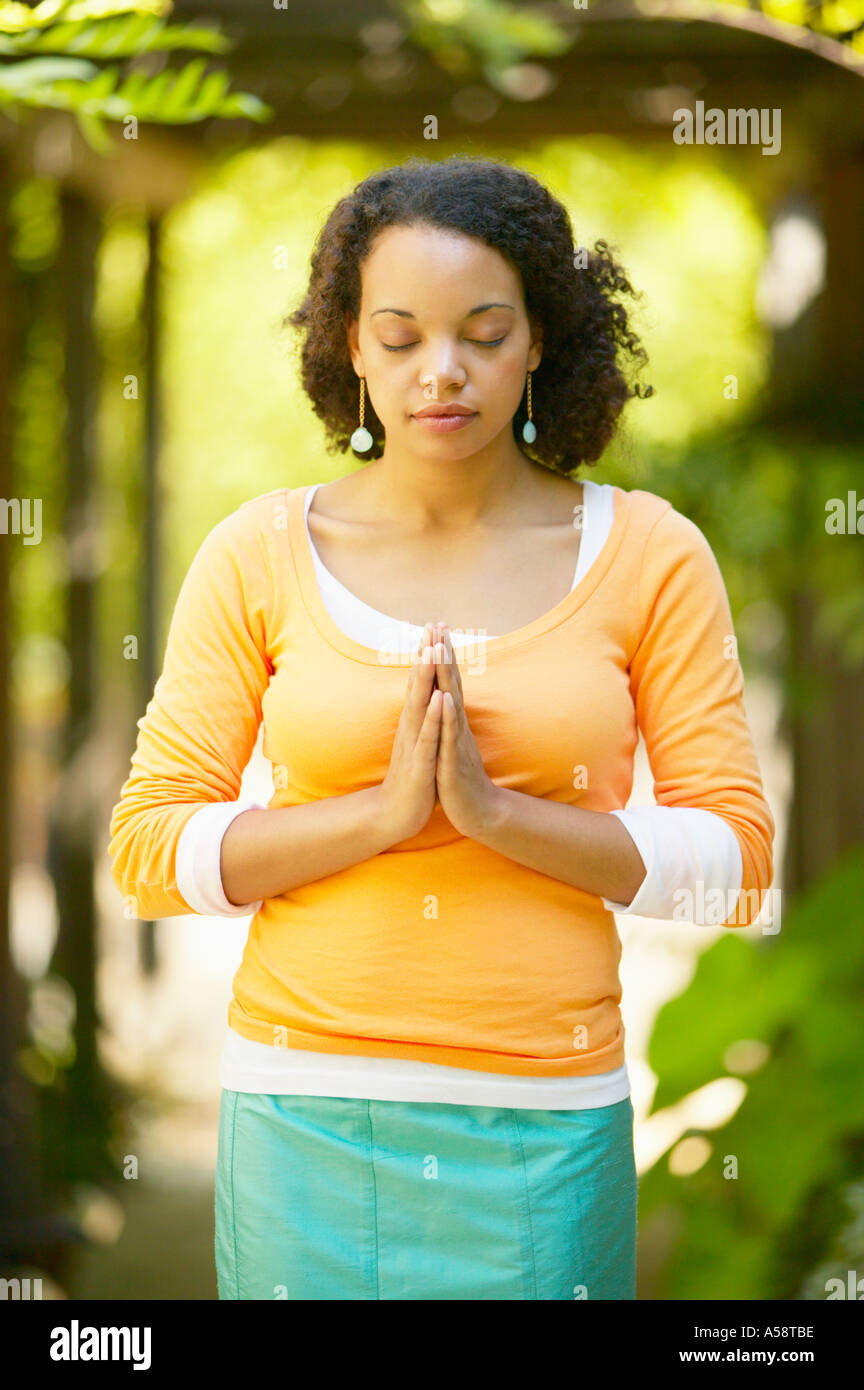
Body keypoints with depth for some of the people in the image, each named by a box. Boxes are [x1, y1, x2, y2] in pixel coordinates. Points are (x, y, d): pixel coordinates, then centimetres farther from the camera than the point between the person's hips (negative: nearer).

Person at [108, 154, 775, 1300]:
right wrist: (384, 812, -14)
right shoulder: (262, 555, 2)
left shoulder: (648, 555, 1)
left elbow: (737, 859, -1)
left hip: (545, 1122, 0)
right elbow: (148, 849, 0)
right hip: (306, 1108, 0)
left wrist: (496, 811, -14)